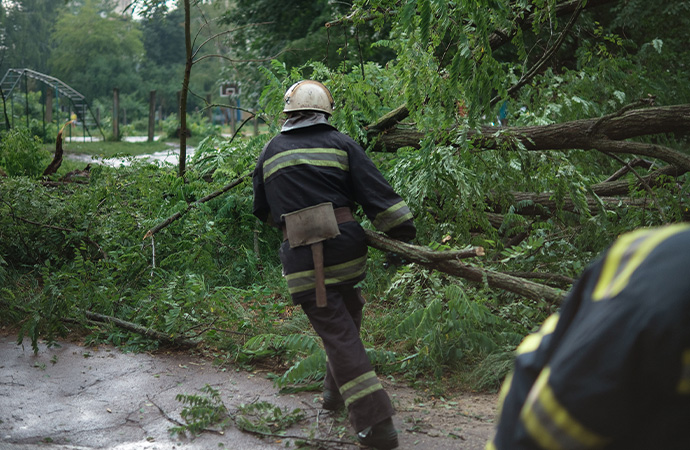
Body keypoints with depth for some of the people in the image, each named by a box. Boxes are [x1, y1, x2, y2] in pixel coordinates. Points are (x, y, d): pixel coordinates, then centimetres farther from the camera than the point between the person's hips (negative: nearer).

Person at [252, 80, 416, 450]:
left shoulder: (271, 152, 12)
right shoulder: (340, 144, 6)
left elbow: (262, 209, 25)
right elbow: (377, 193, -2)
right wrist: (406, 234, 1)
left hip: (303, 259, -1)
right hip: (345, 248, 1)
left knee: (338, 335, 0)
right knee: (347, 318, 24)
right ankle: (336, 392, 36)